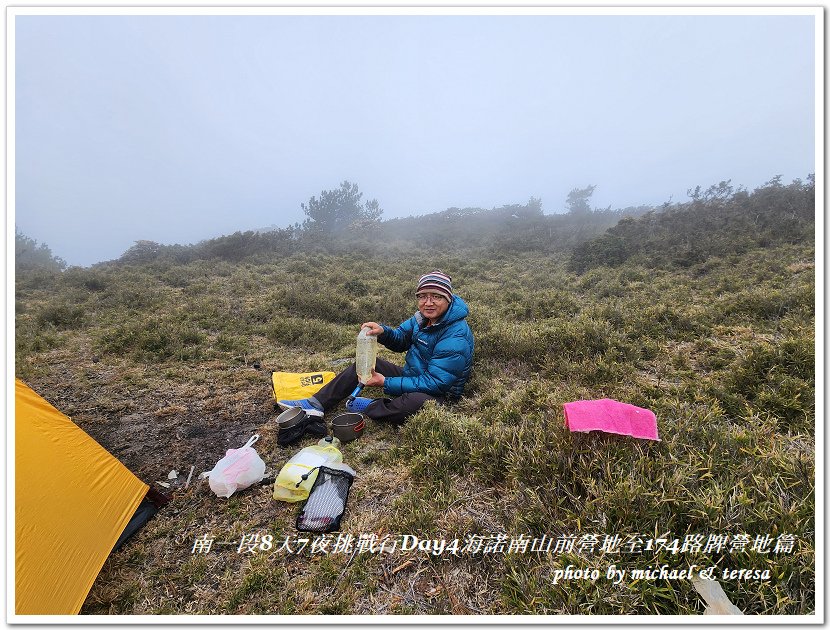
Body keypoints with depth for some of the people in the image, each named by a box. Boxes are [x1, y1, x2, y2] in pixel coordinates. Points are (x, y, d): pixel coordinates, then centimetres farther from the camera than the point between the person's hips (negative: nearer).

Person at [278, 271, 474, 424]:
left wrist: (386, 383, -26)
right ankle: (316, 404, 0)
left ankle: (368, 407, -12)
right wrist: (382, 331, -16)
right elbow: (400, 341, 9)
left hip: (439, 396, -8)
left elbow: (435, 383, -29)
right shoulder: (423, 318, -2)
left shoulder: (457, 337, -28)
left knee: (415, 402, -41)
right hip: (412, 377, 8)